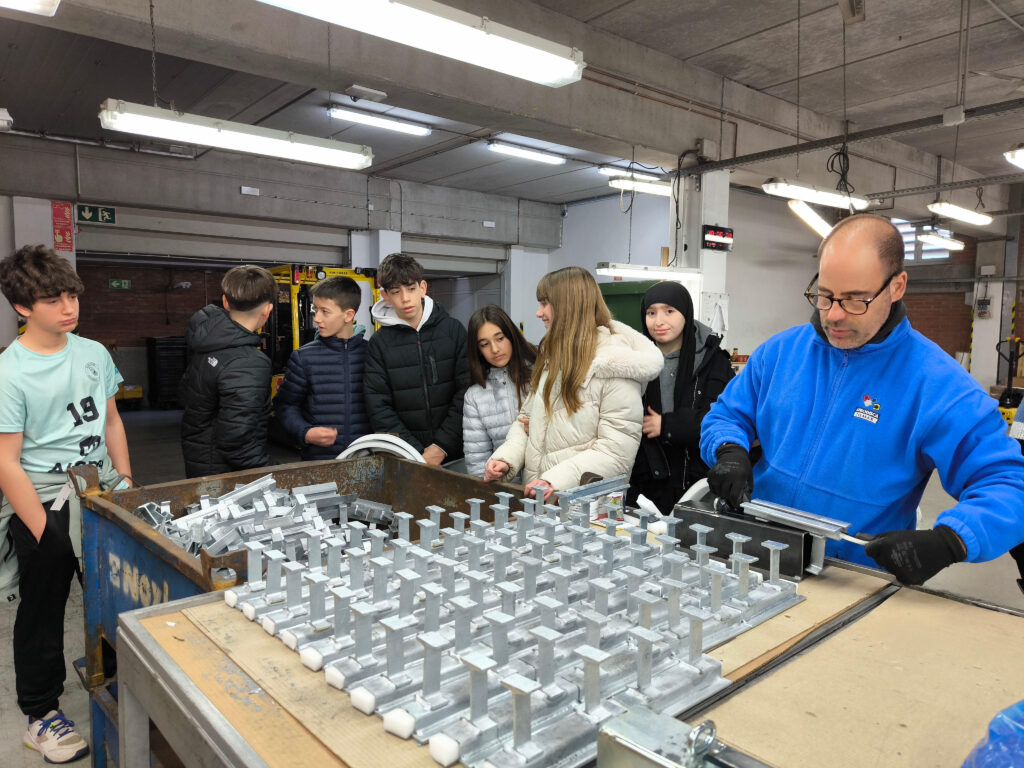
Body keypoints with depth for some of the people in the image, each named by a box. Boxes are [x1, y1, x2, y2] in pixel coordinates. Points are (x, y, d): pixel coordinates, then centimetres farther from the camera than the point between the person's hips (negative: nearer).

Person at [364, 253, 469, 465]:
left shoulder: (453, 329, 1)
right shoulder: (379, 342, 2)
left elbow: (466, 392, -4)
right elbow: (378, 407, -3)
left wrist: (441, 446, -11)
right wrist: (416, 454, -12)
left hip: (454, 453, 0)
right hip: (405, 459, 0)